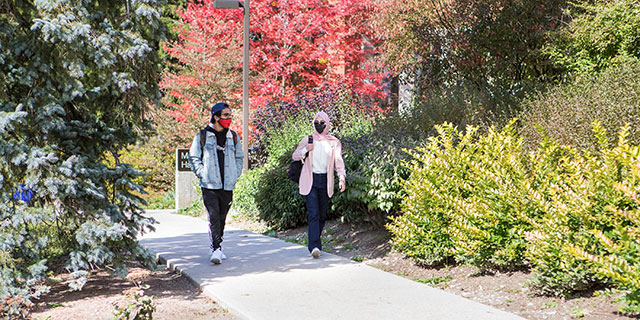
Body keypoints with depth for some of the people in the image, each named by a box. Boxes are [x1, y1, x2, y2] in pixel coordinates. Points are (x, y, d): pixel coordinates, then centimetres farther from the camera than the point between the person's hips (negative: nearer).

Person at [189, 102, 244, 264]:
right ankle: (216, 249, -16)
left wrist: (235, 175, 8)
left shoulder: (233, 137, 12)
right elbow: (194, 158, 4)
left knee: (222, 218, 9)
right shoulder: (202, 136, 1)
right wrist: (203, 174, -6)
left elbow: (239, 158, 21)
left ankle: (217, 248, 22)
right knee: (214, 217, -13)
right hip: (209, 185, -4)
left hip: (228, 185, 4)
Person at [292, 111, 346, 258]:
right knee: (313, 213, -14)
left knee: (322, 214, 8)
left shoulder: (334, 142, 8)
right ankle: (314, 246, -21)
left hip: (325, 181, 2)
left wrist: (342, 178, -14)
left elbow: (339, 161, 1)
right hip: (310, 180, -2)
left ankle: (315, 244, 24)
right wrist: (305, 150, -7)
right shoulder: (307, 140, 7)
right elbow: (295, 156, 13)